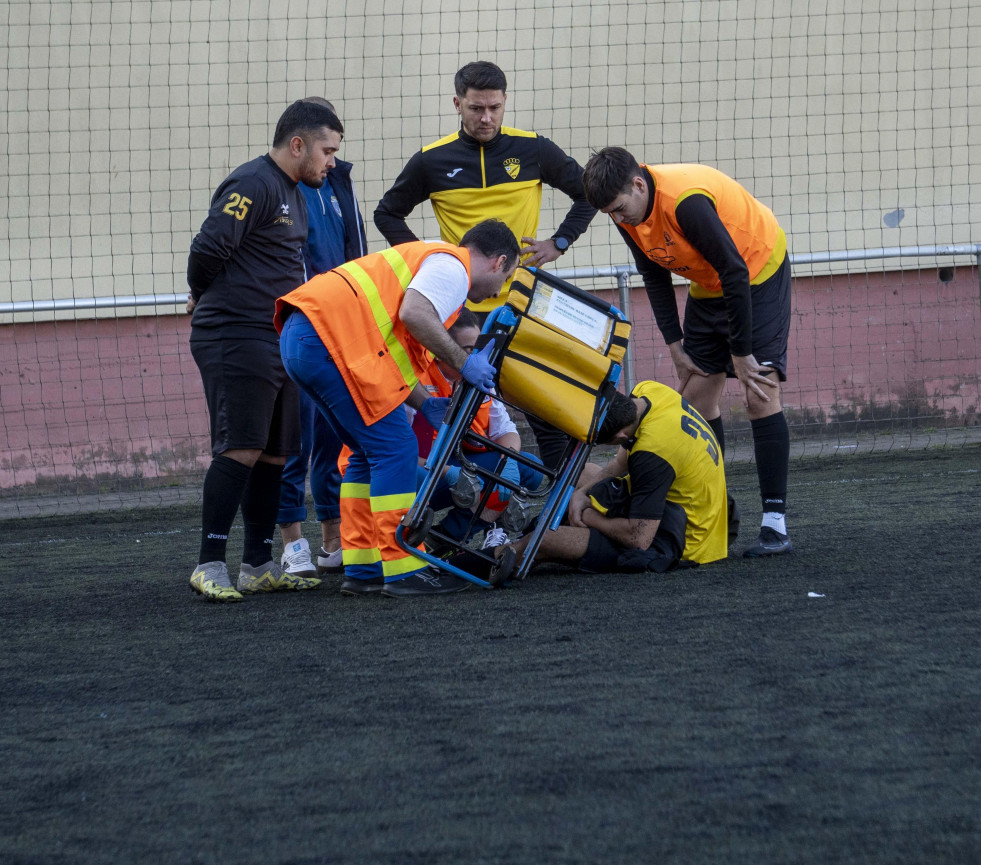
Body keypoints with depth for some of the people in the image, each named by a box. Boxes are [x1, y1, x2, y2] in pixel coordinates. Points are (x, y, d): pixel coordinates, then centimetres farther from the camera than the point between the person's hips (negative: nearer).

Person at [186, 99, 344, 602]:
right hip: (235, 339, -10)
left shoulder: (293, 193, 19)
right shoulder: (253, 185, -14)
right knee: (241, 449, -13)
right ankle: (210, 564, -12)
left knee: (275, 455, 9)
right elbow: (208, 248, -18)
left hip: (277, 340, 10)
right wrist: (202, 295, 0)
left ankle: (258, 566, 14)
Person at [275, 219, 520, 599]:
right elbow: (413, 314, -20)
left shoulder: (427, 259, 30)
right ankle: (404, 571, -4)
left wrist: (424, 404, 21)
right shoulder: (452, 266, -1)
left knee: (369, 453, 18)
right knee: (395, 449, -5)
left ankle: (361, 569, 19)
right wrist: (463, 361, -11)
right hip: (329, 338, -11)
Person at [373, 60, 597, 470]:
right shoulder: (432, 160, 1)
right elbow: (388, 213, 15)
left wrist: (559, 243, 2)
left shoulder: (533, 150, 1)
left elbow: (587, 192, 13)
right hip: (460, 308, 0)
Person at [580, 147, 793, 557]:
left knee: (760, 394, -17)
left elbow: (735, 274, -30)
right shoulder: (628, 212, -11)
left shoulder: (686, 201, -35)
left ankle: (775, 525, -19)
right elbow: (655, 276, 5)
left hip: (758, 271, -8)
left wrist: (741, 355, -24)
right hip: (709, 286, 8)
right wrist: (675, 344, -1)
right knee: (696, 396, 3)